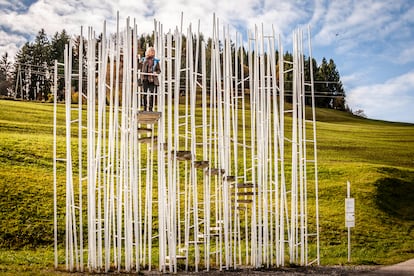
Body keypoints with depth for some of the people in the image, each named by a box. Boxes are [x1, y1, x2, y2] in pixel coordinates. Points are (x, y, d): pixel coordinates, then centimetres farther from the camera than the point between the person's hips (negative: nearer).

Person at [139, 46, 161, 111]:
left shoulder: (155, 61, 5)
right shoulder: (143, 60, 9)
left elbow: (159, 70, 7)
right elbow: (140, 70, 13)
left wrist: (156, 72, -13)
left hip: (152, 80, -1)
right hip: (144, 79, 1)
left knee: (151, 94, -3)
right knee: (144, 93, 2)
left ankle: (150, 108, 3)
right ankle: (145, 108, 9)